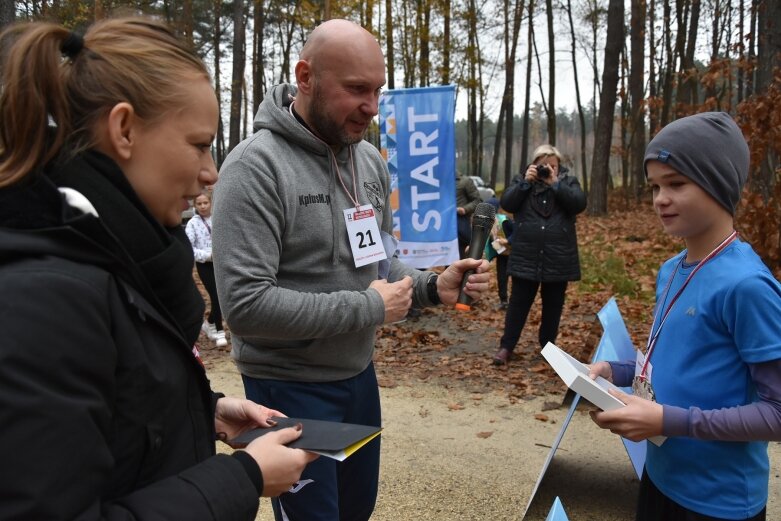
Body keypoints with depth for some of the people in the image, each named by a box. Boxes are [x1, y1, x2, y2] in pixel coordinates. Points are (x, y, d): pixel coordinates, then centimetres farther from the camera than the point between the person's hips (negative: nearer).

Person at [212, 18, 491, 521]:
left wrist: (433, 287, -9)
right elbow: (245, 304, -28)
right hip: (290, 388, -7)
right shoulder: (255, 166, -22)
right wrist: (369, 308, -23)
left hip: (359, 374, 7)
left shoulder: (371, 161, 2)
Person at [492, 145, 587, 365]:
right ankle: (506, 346, 10)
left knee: (553, 304, 11)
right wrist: (526, 182, -15)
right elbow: (507, 203, -8)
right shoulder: (521, 180, 5)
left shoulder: (569, 181, 4)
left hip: (558, 258, 1)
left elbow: (579, 204, -13)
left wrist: (555, 183, -17)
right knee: (519, 302, 4)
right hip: (526, 256, 0)